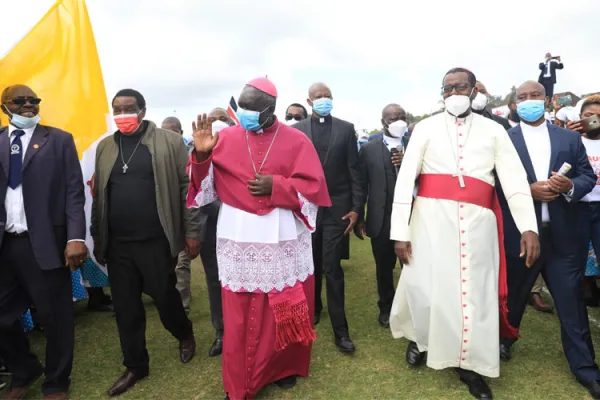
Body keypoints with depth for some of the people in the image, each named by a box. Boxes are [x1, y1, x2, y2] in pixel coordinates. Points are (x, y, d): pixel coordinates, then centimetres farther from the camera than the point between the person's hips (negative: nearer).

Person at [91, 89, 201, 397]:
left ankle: (185, 335, 40)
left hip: (156, 241, -4)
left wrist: (191, 232, -7)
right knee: (125, 308, 11)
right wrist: (97, 238, 10)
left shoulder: (169, 142, -4)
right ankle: (135, 366, 31)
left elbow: (186, 187, -5)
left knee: (165, 296, 8)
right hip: (118, 244, 4)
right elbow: (98, 195, 11)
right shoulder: (104, 147, 9)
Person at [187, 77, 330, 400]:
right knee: (240, 313, 6)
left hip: (284, 238, 0)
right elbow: (207, 188, 2)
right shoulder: (225, 138, 3)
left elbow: (313, 188, -4)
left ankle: (285, 365, 36)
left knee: (286, 307, 12)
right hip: (239, 239, 1)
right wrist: (201, 155, -14)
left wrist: (276, 186, -16)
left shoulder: (296, 140, -1)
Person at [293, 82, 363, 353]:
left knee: (332, 267, -2)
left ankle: (340, 330, 7)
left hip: (337, 208, -1)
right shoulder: (296, 130, 3)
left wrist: (356, 207, -4)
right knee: (311, 265, 15)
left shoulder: (346, 128, 4)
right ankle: (314, 307, 39)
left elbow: (354, 170, 1)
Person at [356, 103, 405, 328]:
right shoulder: (369, 150, 5)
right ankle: (386, 308, 34)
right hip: (381, 221, 0)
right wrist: (358, 218, 2)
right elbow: (361, 185, 3)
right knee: (384, 268, 13)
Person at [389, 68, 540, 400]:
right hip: (432, 216, -1)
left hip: (477, 220, 1)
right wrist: (400, 231, -9)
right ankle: (419, 338, 33)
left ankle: (469, 364, 26)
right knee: (424, 285, 2)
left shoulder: (494, 131, 11)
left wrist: (528, 226, -13)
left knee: (475, 291, 6)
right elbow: (405, 179, -1)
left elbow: (514, 179, 2)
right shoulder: (426, 128, 7)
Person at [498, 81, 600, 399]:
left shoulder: (570, 138, 9)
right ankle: (504, 340, 40)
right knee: (513, 295, 16)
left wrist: (570, 186, -13)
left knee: (572, 303, 7)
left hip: (561, 234, 2)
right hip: (519, 233, -2)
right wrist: (528, 191, -19)